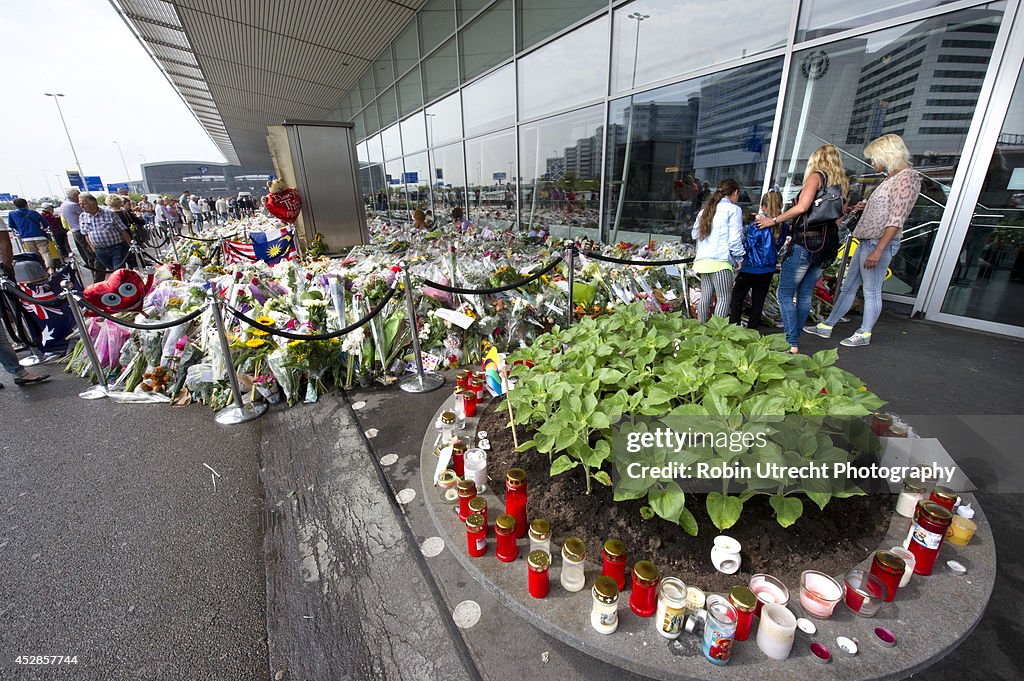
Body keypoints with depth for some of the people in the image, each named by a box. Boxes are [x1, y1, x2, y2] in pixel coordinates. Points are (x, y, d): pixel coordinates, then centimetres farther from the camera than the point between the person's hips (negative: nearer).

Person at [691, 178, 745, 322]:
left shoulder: (705, 209, 19)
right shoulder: (733, 209, -1)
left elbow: (695, 234, 22)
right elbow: (735, 238, -6)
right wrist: (739, 258, 3)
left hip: (702, 260, 7)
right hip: (720, 261, -7)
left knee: (705, 296, 12)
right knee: (724, 298, -4)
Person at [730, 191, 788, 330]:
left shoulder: (757, 225, -19)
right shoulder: (783, 227, 0)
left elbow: (747, 245, -16)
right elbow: (778, 246, 11)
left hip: (751, 268, -5)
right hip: (769, 270, 5)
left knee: (737, 296, 9)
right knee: (758, 300, 11)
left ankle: (734, 325, 10)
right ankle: (752, 327, 18)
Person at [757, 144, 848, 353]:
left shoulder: (816, 176, -4)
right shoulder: (841, 184, 17)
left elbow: (802, 207, -18)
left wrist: (774, 220, -9)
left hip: (806, 243, -8)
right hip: (826, 247, 8)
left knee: (785, 294, -5)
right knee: (805, 295, 12)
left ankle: (791, 344, -9)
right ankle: (794, 338, 19)